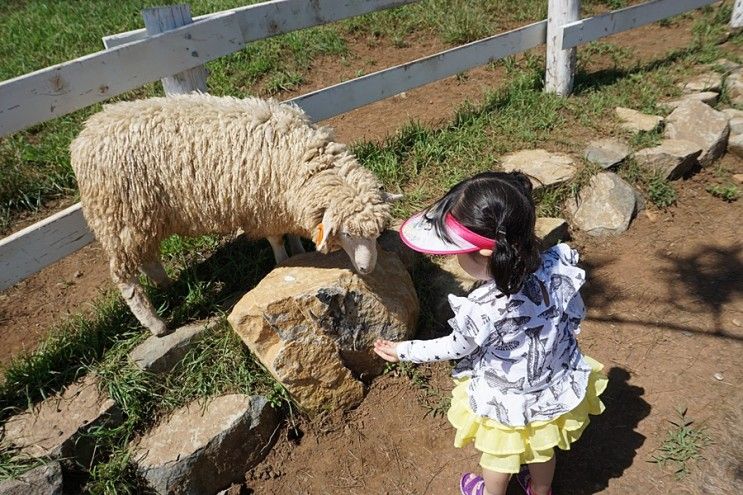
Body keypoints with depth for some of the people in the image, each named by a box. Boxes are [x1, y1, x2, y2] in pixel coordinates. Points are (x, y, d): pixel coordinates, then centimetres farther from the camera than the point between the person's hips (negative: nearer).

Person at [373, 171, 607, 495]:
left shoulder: (481, 312, -39)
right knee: (542, 450, 34)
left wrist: (404, 350, -1)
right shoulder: (558, 269, -28)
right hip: (556, 391, 4)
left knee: (498, 457, 29)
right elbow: (575, 317, -8)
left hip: (506, 406, -4)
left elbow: (455, 348, -18)